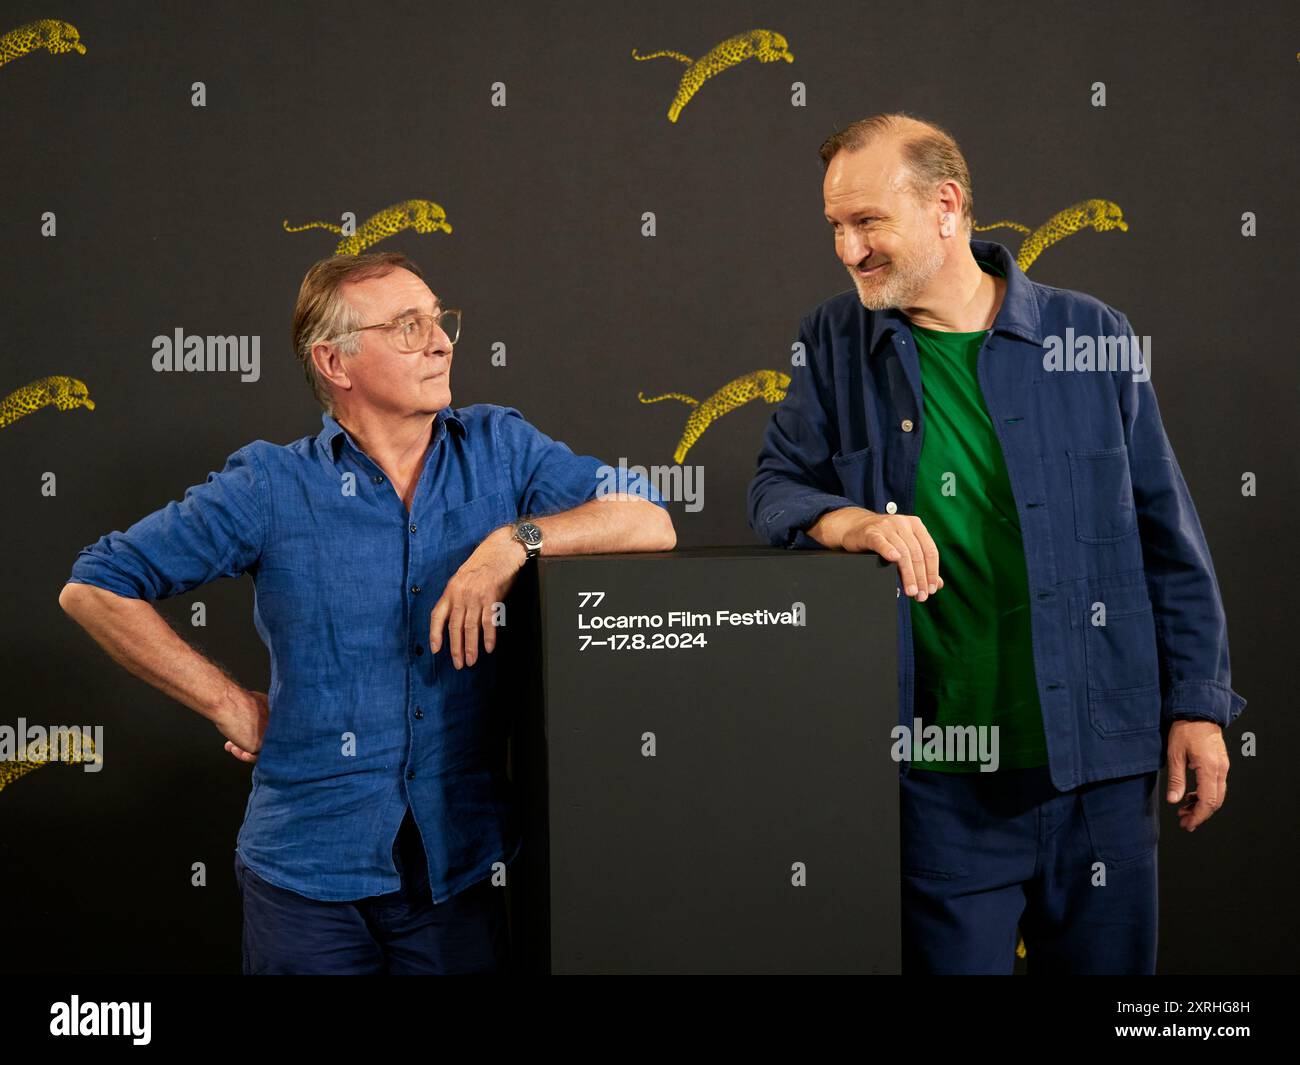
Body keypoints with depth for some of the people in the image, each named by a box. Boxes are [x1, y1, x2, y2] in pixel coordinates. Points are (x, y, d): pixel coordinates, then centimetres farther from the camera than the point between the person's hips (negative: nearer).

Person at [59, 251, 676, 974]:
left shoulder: (499, 448, 2)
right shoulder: (274, 487, -4)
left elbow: (653, 523, -7)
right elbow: (94, 588, -1)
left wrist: (516, 540, -21)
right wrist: (231, 705, -4)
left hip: (463, 866, 1)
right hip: (310, 872, -1)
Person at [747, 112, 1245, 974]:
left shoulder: (1092, 338, 1)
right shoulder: (836, 344, 5)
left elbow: (1168, 537, 5)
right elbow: (778, 485, 4)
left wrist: (1196, 704, 2)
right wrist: (846, 521, -19)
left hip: (1096, 758, 0)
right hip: (940, 770, 0)